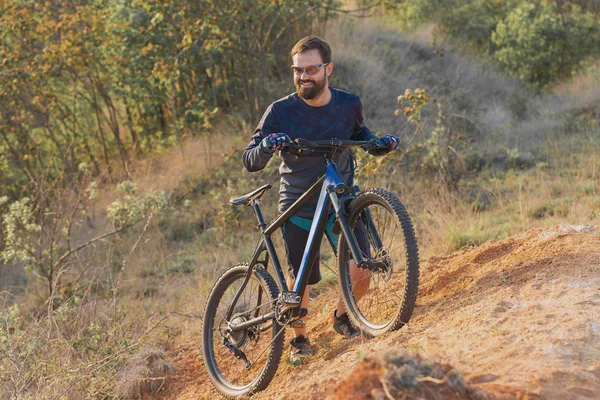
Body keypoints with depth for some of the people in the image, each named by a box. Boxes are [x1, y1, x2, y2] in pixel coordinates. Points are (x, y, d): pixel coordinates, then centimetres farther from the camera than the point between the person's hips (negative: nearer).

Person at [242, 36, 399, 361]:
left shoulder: (349, 105, -6)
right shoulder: (280, 112, -14)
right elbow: (250, 161, -15)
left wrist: (380, 144, -4)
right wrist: (266, 146, -37)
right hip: (298, 208, -1)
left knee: (360, 274, -12)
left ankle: (342, 316, 20)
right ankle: (300, 339, 30)